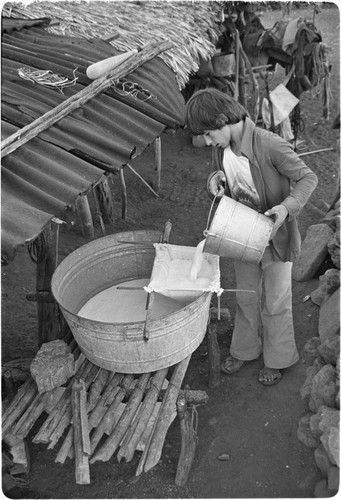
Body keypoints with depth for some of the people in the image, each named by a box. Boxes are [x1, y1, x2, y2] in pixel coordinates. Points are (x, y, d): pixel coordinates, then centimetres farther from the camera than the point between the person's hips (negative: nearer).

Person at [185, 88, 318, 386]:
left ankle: (278, 358, 37)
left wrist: (287, 206, -36)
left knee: (275, 301, 13)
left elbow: (308, 178, -19)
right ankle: (245, 349, 43)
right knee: (246, 296, 21)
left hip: (276, 235, -5)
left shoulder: (270, 146, -28)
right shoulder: (222, 146, -8)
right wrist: (216, 178, -14)